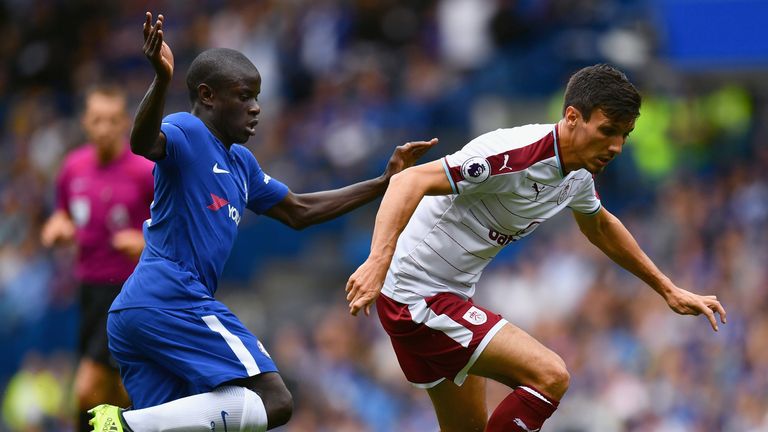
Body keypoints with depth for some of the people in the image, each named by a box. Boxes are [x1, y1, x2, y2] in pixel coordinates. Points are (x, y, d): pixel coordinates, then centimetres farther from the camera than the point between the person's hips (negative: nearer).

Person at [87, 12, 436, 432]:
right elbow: (143, 143, -29)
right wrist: (162, 80, -48)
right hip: (171, 300, -10)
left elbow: (298, 212, 33)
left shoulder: (240, 163, 23)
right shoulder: (185, 132, -5)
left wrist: (384, 182, 31)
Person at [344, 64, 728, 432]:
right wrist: (379, 260, -46)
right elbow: (410, 182, -32)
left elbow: (600, 227, 29)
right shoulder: (516, 155, -25)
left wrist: (667, 290, 31)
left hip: (453, 293, 10)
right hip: (416, 296, -10)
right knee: (549, 376, -20)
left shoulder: (578, 173, 6)